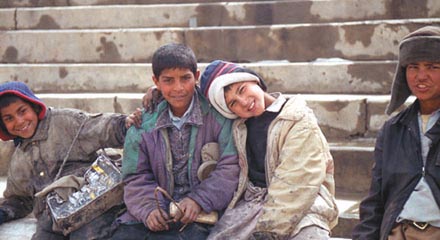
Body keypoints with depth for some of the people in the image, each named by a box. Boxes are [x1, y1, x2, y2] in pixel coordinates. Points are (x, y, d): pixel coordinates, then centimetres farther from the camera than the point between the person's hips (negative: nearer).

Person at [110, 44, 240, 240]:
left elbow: (230, 167, -8)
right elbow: (136, 178, 7)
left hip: (200, 215, -3)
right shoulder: (144, 125, 9)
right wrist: (149, 209, -13)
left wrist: (199, 201, -19)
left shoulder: (217, 117, -2)